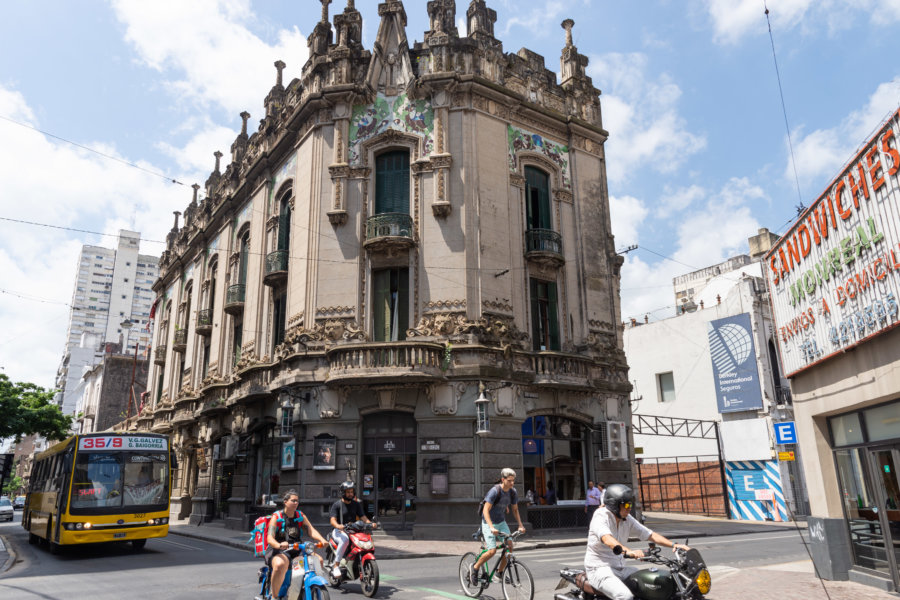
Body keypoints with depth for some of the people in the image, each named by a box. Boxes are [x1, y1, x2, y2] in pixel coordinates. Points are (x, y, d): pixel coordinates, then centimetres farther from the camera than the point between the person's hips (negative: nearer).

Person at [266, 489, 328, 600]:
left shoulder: (300, 516, 11)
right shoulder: (276, 517, -3)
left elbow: (311, 530, -1)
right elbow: (270, 538, -15)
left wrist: (322, 540, -22)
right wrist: (279, 545, -39)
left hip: (296, 550, 5)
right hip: (279, 550, -5)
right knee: (280, 565, -39)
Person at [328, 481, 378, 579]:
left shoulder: (356, 504, 14)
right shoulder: (337, 504, 0)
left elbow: (363, 517, 4)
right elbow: (332, 520, -12)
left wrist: (371, 523, -17)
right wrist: (338, 526, -35)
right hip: (339, 531, -4)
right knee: (345, 539, -37)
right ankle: (336, 565, -27)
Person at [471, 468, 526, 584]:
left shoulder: (512, 492, -5)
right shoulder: (495, 491, -24)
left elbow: (515, 509, 9)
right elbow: (486, 510, -28)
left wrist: (520, 525, -2)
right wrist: (491, 527, -38)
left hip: (501, 522, 6)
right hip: (489, 523, -6)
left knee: (509, 546, -10)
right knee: (492, 551, -16)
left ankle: (500, 573, 8)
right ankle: (475, 567, 9)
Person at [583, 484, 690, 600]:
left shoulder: (627, 519, 8)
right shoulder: (600, 516, -16)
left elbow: (651, 535, 9)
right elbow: (607, 539, -35)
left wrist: (674, 545, -6)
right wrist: (628, 551, -51)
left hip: (620, 568, 8)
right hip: (600, 569, -8)